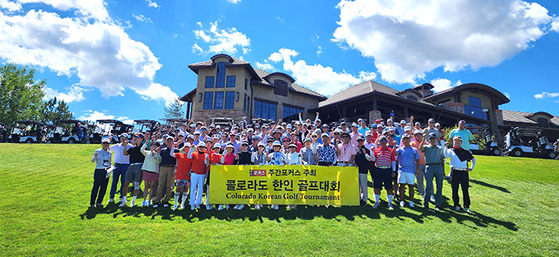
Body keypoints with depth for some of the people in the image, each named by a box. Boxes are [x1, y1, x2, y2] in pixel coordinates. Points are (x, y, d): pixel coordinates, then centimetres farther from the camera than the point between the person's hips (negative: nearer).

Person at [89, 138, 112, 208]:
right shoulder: (97, 151, -1)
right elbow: (92, 161, -11)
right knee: (96, 187, -2)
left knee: (104, 188, 7)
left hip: (106, 172, 4)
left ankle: (99, 202, 19)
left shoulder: (110, 153, 12)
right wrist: (95, 156, -30)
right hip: (99, 171, -4)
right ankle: (92, 203, 10)